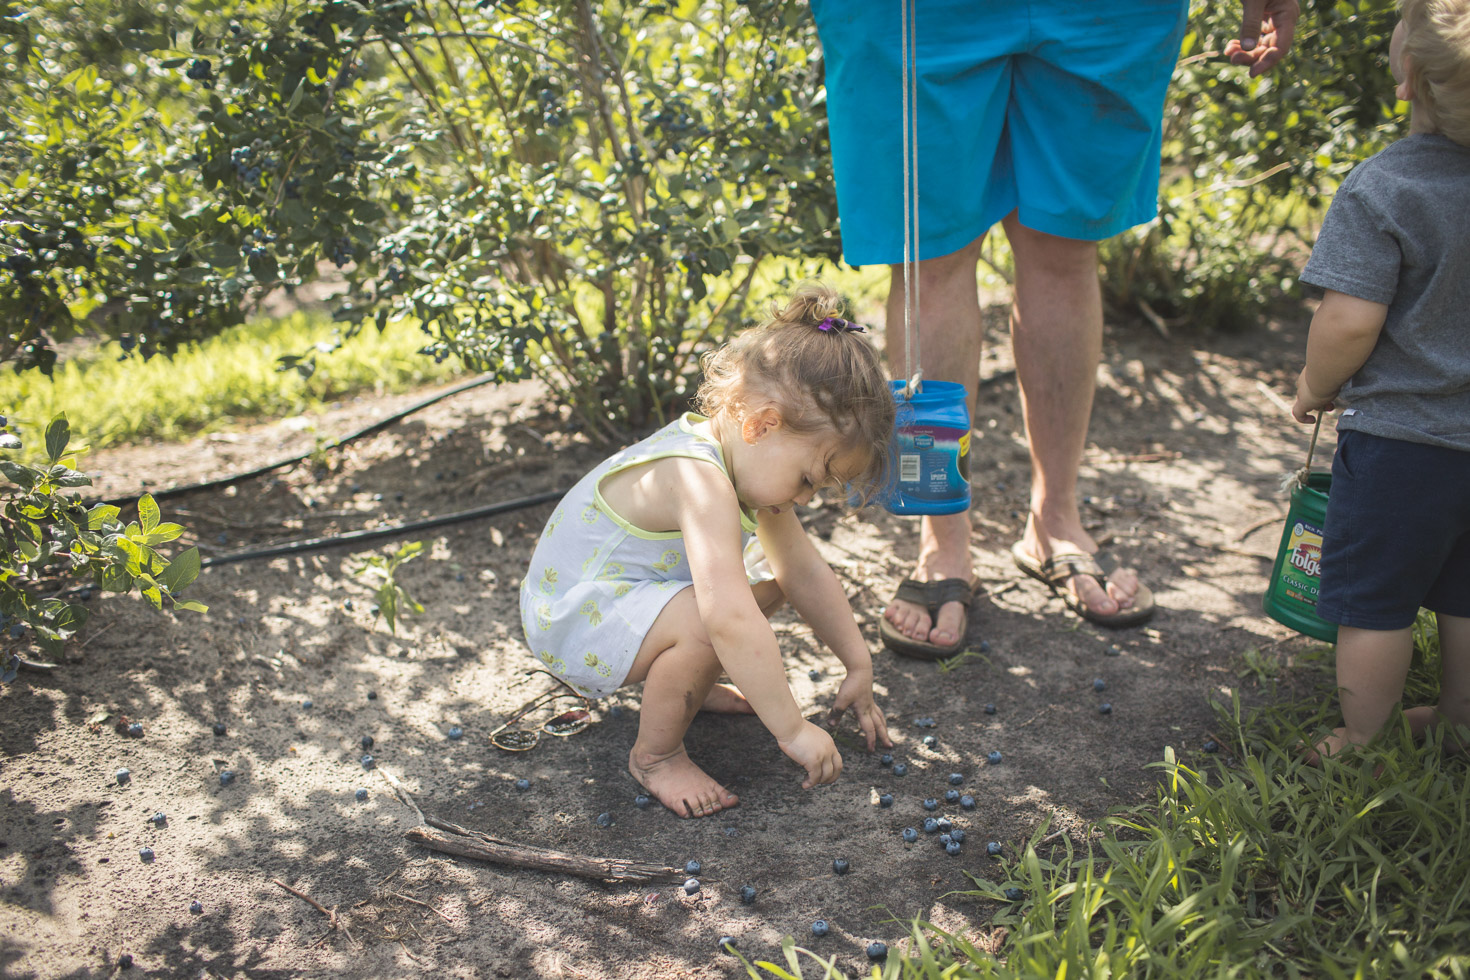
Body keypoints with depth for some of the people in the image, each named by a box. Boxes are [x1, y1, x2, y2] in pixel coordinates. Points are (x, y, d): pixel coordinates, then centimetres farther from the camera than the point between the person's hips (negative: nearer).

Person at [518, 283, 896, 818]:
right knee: (706, 623, -34)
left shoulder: (751, 456, -2)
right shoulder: (702, 483, -34)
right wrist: (791, 729, -38)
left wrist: (858, 665, 8)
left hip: (623, 591, 10)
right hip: (570, 622, -10)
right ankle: (655, 754, -8)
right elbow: (730, 620, -44)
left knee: (769, 579, 6)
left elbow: (804, 570, 6)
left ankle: (686, 686, 22)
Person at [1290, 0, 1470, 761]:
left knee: (1374, 603, 9)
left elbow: (1350, 322, -23)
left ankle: (1363, 742, 21)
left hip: (1399, 436, -6)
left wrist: (1314, 387, -4)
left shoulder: (1381, 189, -20)